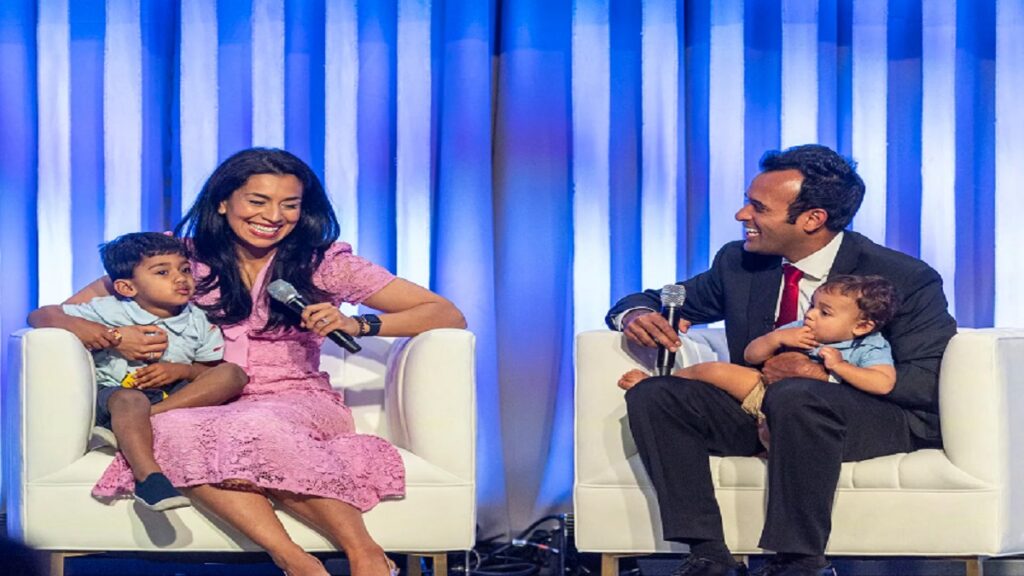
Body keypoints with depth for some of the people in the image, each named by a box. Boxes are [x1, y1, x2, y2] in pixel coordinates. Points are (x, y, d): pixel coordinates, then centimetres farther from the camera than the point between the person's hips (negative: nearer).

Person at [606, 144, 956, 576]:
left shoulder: (905, 279, -11)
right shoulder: (738, 262, 5)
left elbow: (931, 382, -18)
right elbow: (654, 301, 13)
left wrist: (826, 375, -29)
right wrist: (636, 314, -14)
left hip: (874, 419, -6)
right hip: (756, 411, 6)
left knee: (796, 395, -39)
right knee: (652, 395, -17)